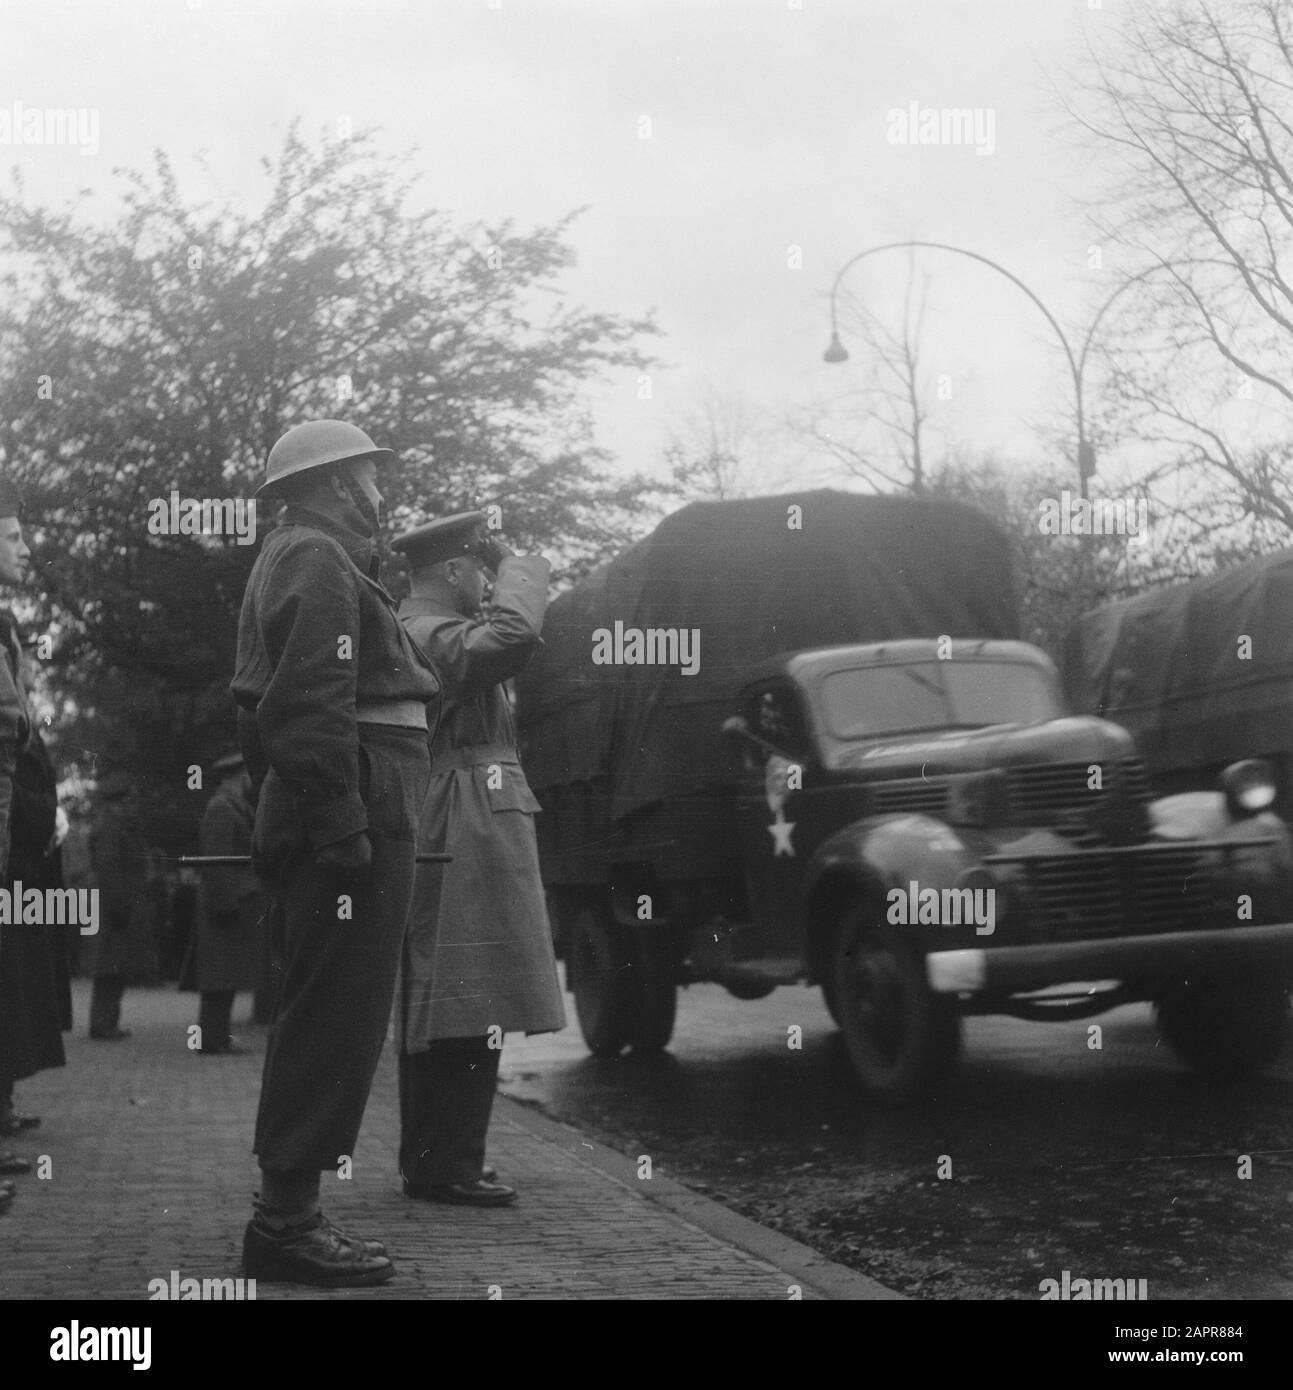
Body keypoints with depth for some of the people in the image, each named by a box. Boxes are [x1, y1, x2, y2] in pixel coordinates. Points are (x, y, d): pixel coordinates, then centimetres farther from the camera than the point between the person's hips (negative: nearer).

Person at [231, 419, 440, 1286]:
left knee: (322, 1014, 12)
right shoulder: (320, 559, -8)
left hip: (306, 817, 11)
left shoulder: (293, 559, 25)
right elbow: (315, 702, -20)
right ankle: (287, 1217, -9)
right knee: (339, 1016, -10)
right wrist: (344, 824, -24)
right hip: (358, 808, -11)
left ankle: (287, 1211, 17)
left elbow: (271, 705, 26)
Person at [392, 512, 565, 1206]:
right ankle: (448, 1166, -8)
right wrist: (517, 566, -12)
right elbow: (512, 635, -28)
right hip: (469, 837, -11)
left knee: (437, 1010, 13)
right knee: (469, 1009, -10)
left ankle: (430, 1160, 20)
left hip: (442, 842, 11)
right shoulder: (434, 634, -12)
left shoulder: (409, 629, 22)